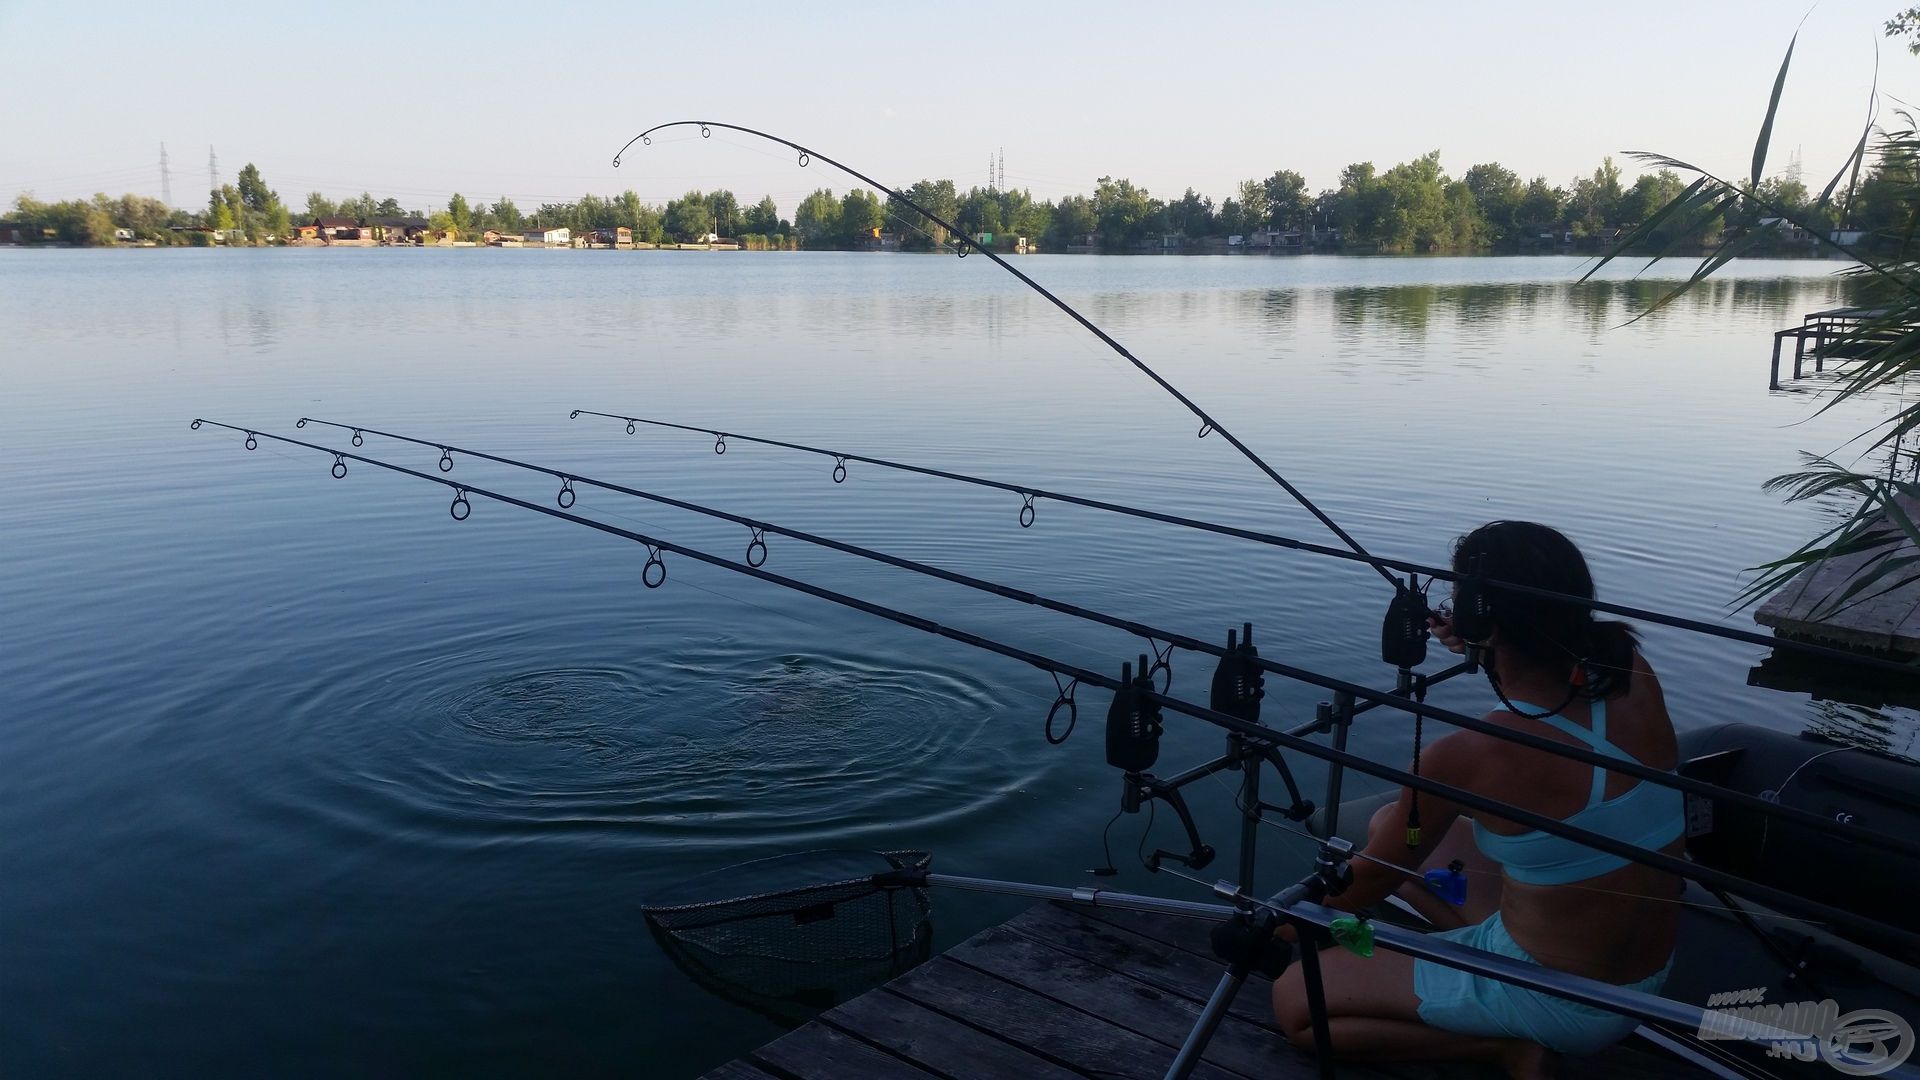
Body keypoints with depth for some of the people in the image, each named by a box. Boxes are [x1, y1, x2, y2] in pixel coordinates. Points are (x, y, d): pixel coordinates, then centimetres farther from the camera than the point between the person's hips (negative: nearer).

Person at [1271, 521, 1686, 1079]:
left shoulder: (1467, 757, -29)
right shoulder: (1633, 678, -15)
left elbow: (1372, 879, -10)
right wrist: (1488, 649, 0)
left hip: (1561, 1004, -7)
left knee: (1293, 1002, 3)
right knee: (1390, 826, 18)